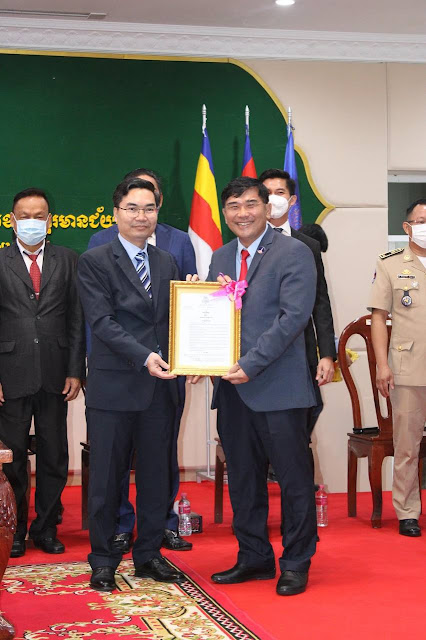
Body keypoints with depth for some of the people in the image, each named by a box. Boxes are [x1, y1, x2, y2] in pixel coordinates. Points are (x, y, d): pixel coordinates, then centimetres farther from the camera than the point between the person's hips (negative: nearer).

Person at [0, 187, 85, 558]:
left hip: (55, 376, 2)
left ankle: (46, 528, 20)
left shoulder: (67, 260, 8)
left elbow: (77, 319, 6)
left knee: (54, 458, 7)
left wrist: (75, 371, -2)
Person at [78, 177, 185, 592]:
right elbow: (102, 322, -12)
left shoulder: (166, 263, 13)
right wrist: (144, 357, -21)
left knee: (156, 473, 11)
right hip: (113, 386, -5)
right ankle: (103, 561, 15)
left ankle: (149, 555, 23)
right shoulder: (94, 262, -3)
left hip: (159, 386, 5)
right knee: (106, 476, 3)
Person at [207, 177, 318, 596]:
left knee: (293, 479, 1)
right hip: (231, 387, 6)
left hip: (277, 386, -6)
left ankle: (296, 564, 13)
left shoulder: (294, 253, -5)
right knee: (242, 479, 12)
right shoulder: (220, 258, 16)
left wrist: (251, 364, -18)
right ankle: (253, 557, 25)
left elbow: (294, 316, -14)